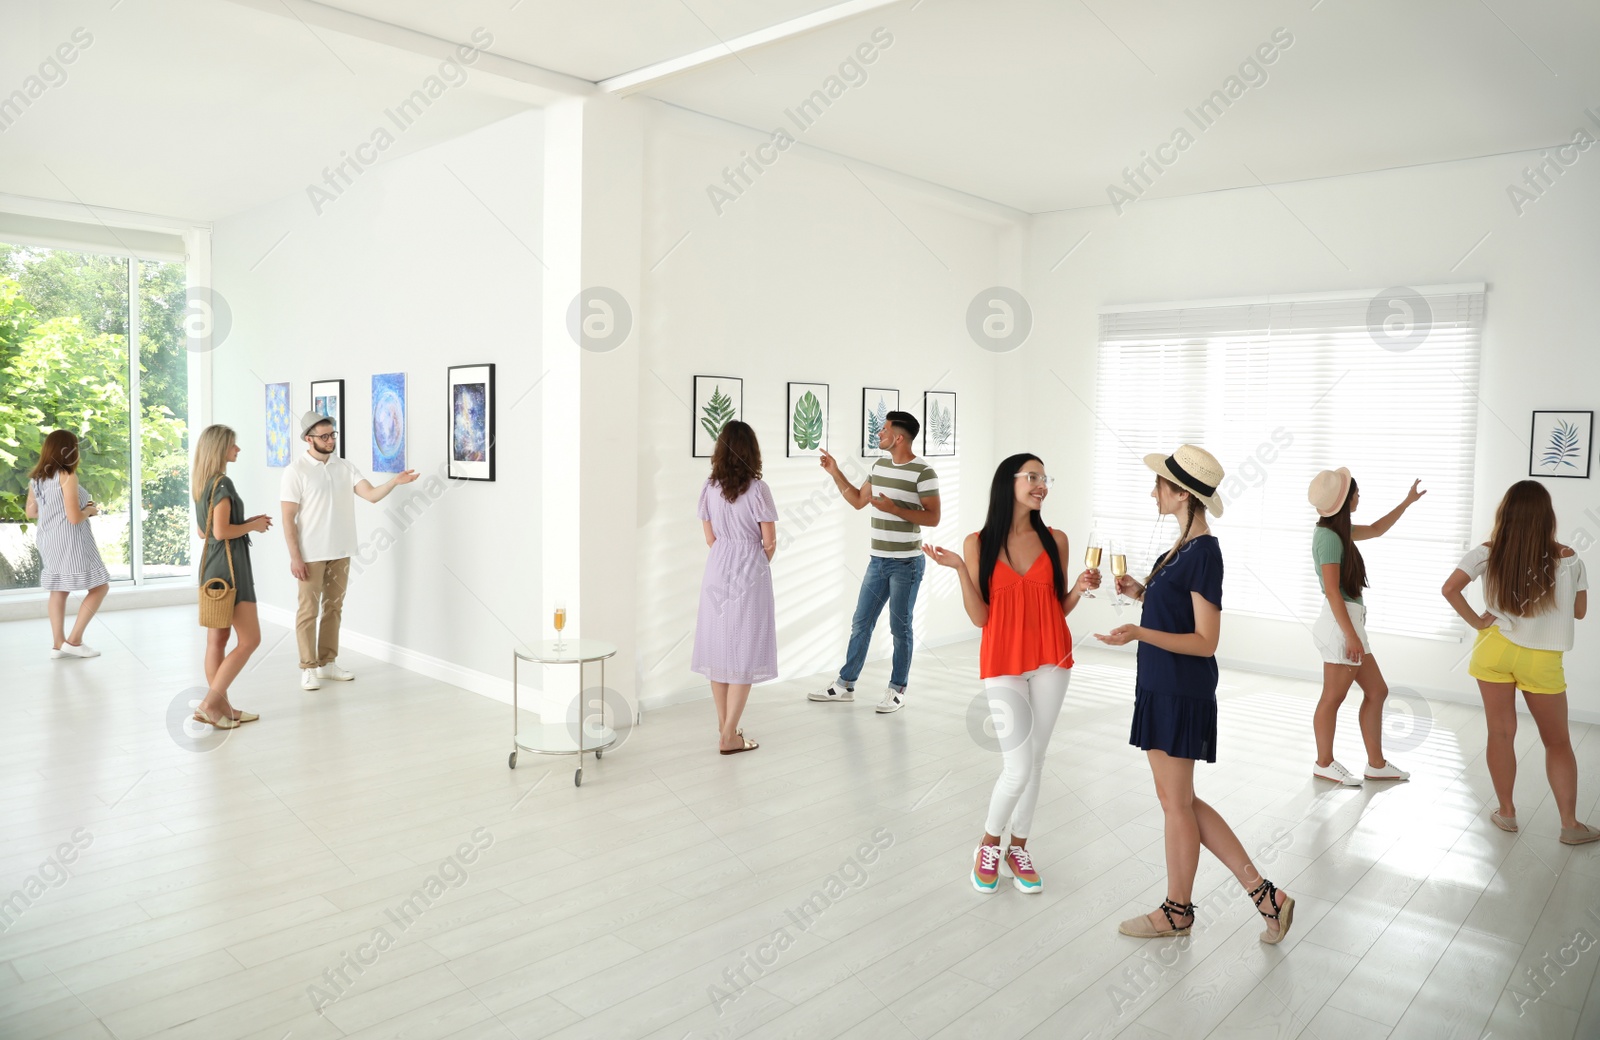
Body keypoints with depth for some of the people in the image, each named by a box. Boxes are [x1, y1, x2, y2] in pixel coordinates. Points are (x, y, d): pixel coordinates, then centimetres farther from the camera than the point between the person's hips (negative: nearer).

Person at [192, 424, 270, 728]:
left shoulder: (203, 482, 13)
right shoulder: (222, 483, -16)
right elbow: (222, 531, -22)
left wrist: (248, 521, 13)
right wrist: (253, 525, -7)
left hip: (212, 565, 10)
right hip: (228, 566, -10)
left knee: (217, 640, 10)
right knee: (249, 639, -5)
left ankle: (222, 707, 15)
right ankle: (209, 704, -6)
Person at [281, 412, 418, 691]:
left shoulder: (345, 467, 4)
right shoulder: (296, 471, -9)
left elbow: (371, 494, -7)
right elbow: (288, 518, -10)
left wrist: (395, 481, -25)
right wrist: (294, 556, -15)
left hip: (340, 552, 5)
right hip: (310, 554, -5)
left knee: (334, 607, 12)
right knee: (308, 610, 2)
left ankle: (328, 662, 23)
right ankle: (308, 668, 11)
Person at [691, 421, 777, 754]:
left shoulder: (709, 488, 1)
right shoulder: (757, 489, -13)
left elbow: (710, 537, 7)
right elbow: (770, 542, -8)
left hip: (717, 570, 5)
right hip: (749, 572, -5)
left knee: (719, 644, 13)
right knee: (744, 649, 0)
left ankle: (725, 725, 25)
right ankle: (729, 736, 1)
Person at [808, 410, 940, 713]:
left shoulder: (923, 473, -13)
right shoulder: (879, 467, 9)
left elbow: (933, 518, -15)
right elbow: (858, 501, 18)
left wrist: (894, 509, -23)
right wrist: (835, 473, 12)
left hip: (906, 563, -7)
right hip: (878, 561, 7)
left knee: (900, 628, 3)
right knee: (861, 623, 12)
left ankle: (897, 691, 16)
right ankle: (845, 685, 22)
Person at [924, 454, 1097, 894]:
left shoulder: (1055, 540, 3)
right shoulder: (978, 543, -3)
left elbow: (1060, 608, 10)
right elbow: (979, 617, -5)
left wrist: (1080, 588, -9)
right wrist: (959, 569, -15)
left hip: (1051, 660, 3)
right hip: (1003, 662, -3)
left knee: (1036, 760, 9)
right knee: (1018, 768, -6)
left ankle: (1018, 846, 28)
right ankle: (989, 845, 20)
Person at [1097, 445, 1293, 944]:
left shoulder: (1204, 552, -18)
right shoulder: (1182, 545, 10)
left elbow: (1205, 641, -19)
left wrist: (1139, 633, -30)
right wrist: (1142, 593, 6)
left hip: (1182, 693, -10)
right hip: (1161, 687, 10)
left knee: (1176, 802, 6)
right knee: (1177, 799, 15)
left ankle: (1177, 911, 24)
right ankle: (1263, 893, 22)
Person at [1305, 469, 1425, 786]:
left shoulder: (1338, 530, 11)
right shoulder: (1329, 537, -17)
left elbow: (1375, 529, 31)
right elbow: (1332, 591, -20)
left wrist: (1408, 502, 32)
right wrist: (1350, 635, -20)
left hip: (1349, 622, 10)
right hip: (1341, 625, -10)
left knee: (1376, 691, 14)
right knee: (1333, 698, 1)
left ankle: (1376, 764, 21)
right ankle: (1324, 764, 14)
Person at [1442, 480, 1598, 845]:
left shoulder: (1489, 552, -8)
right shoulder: (1566, 559, -8)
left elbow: (1449, 588, -13)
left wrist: (1476, 621, -4)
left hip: (1495, 650, 1)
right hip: (1541, 660, -1)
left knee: (1501, 733, 11)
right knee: (1557, 741, 14)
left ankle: (1506, 812, 22)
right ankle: (1570, 824, 18)